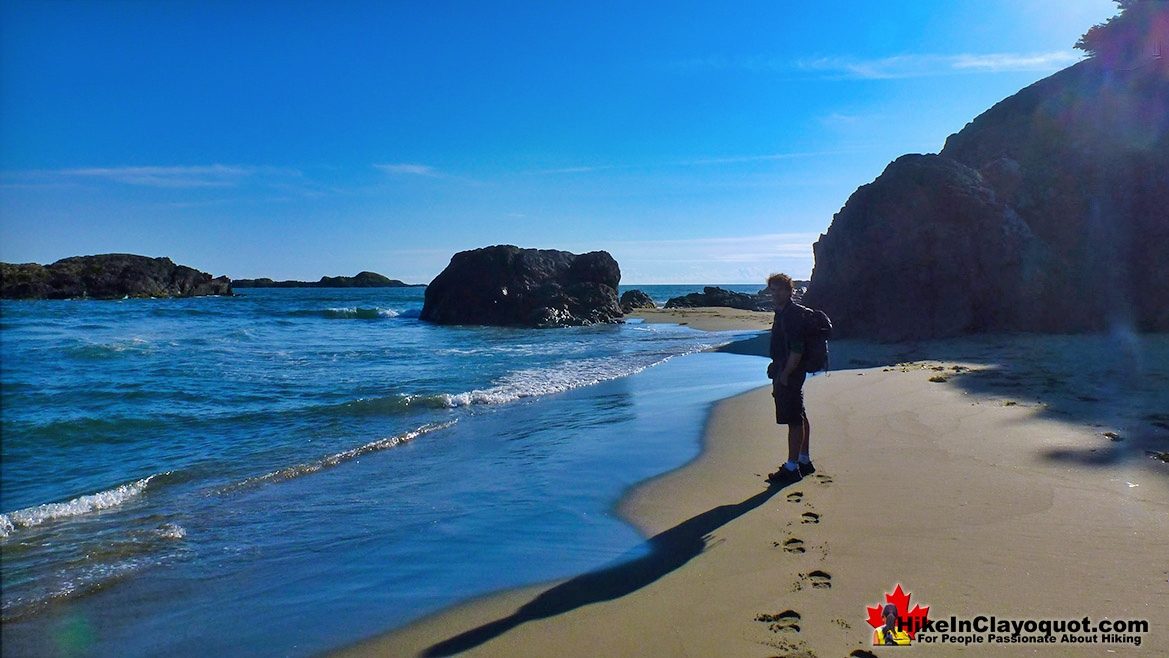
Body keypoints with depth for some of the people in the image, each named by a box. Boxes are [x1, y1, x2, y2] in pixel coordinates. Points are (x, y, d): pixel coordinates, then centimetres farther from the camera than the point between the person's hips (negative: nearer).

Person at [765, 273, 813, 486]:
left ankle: (792, 468, -2)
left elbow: (797, 350, -23)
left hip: (790, 373, -11)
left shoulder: (793, 314, -17)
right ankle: (804, 461, 27)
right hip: (784, 372, 11)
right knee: (799, 418, 17)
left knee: (794, 420, -6)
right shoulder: (781, 313, 14)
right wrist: (776, 369, 21)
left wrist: (784, 375, -22)